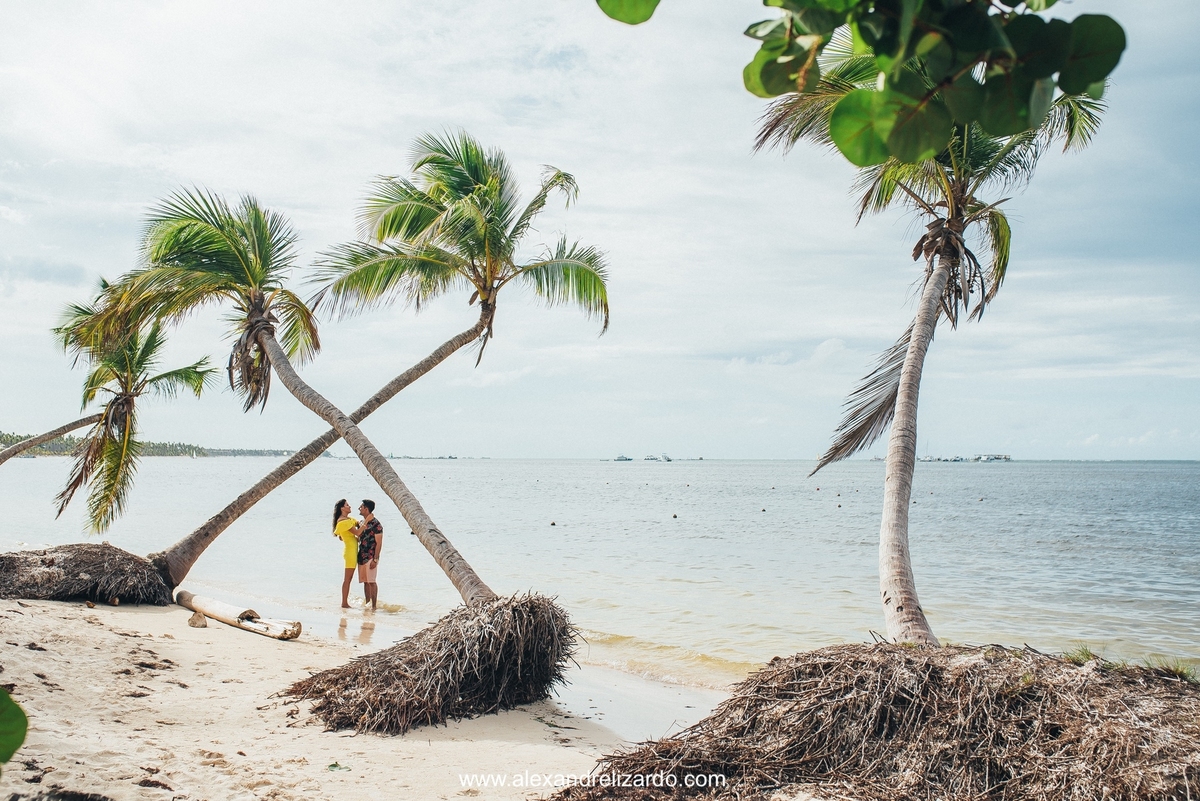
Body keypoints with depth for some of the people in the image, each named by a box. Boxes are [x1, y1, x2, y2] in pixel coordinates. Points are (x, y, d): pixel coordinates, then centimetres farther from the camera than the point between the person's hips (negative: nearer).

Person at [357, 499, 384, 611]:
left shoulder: (376, 524, -14)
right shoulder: (361, 522, 12)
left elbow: (379, 543, -15)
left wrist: (375, 559, -18)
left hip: (371, 557, -8)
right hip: (361, 556, 8)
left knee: (371, 582, -5)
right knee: (365, 581, 11)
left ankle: (374, 606, 0)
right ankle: (367, 603, 19)